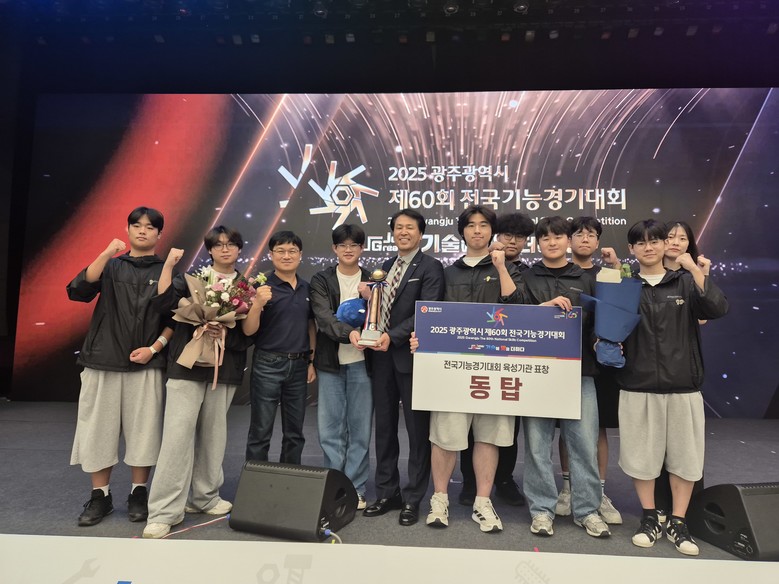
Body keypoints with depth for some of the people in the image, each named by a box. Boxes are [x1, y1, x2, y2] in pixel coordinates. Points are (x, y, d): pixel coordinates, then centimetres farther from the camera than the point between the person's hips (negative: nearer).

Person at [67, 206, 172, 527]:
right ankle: (100, 496, 20)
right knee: (98, 428, 5)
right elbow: (77, 291, -7)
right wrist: (106, 254, -14)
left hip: (146, 365, -1)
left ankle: (138, 494, 19)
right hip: (103, 361, 1)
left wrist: (155, 348, -10)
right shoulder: (110, 266, 10)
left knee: (143, 429, 3)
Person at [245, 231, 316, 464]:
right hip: (268, 365, -4)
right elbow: (249, 330, -10)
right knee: (261, 432, 4)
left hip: (299, 365, 5)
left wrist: (311, 361, 10)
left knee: (295, 433, 14)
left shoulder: (306, 288, 8)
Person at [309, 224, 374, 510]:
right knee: (330, 430, 6)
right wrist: (349, 332, -28)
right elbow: (323, 317, -10)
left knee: (360, 429, 6)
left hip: (361, 361, 0)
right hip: (330, 361, 0)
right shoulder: (321, 280, 4)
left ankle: (356, 490, 18)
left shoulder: (373, 280, 7)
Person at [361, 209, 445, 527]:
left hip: (411, 355, -6)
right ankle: (387, 493, 26)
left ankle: (412, 499, 18)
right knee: (384, 426, 12)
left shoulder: (430, 267, -4)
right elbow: (378, 308, 15)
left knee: (417, 429, 5)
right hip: (382, 355, 6)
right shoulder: (384, 267, 16)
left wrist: (393, 336, -21)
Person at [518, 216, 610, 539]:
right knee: (537, 443, 3)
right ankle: (542, 509, 16)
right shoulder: (527, 278, 9)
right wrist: (545, 306, -14)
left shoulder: (585, 280, 14)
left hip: (579, 370, 1)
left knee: (584, 443, 4)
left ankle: (587, 509, 20)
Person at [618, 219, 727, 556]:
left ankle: (677, 523, 26)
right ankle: (649, 518, 27)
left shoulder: (686, 282, 4)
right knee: (641, 454, 8)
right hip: (638, 385, -1)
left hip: (683, 385, 1)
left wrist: (696, 270, -20)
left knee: (684, 455, 9)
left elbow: (718, 310, -12)